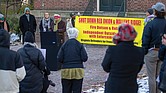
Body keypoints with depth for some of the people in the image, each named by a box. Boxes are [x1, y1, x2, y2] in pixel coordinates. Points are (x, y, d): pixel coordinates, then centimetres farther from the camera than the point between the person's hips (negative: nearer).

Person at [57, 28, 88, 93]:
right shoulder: (79, 45, -6)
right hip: (78, 71, -1)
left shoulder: (64, 45, -4)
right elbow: (85, 58, -8)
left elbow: (59, 59, -6)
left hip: (66, 71, 1)